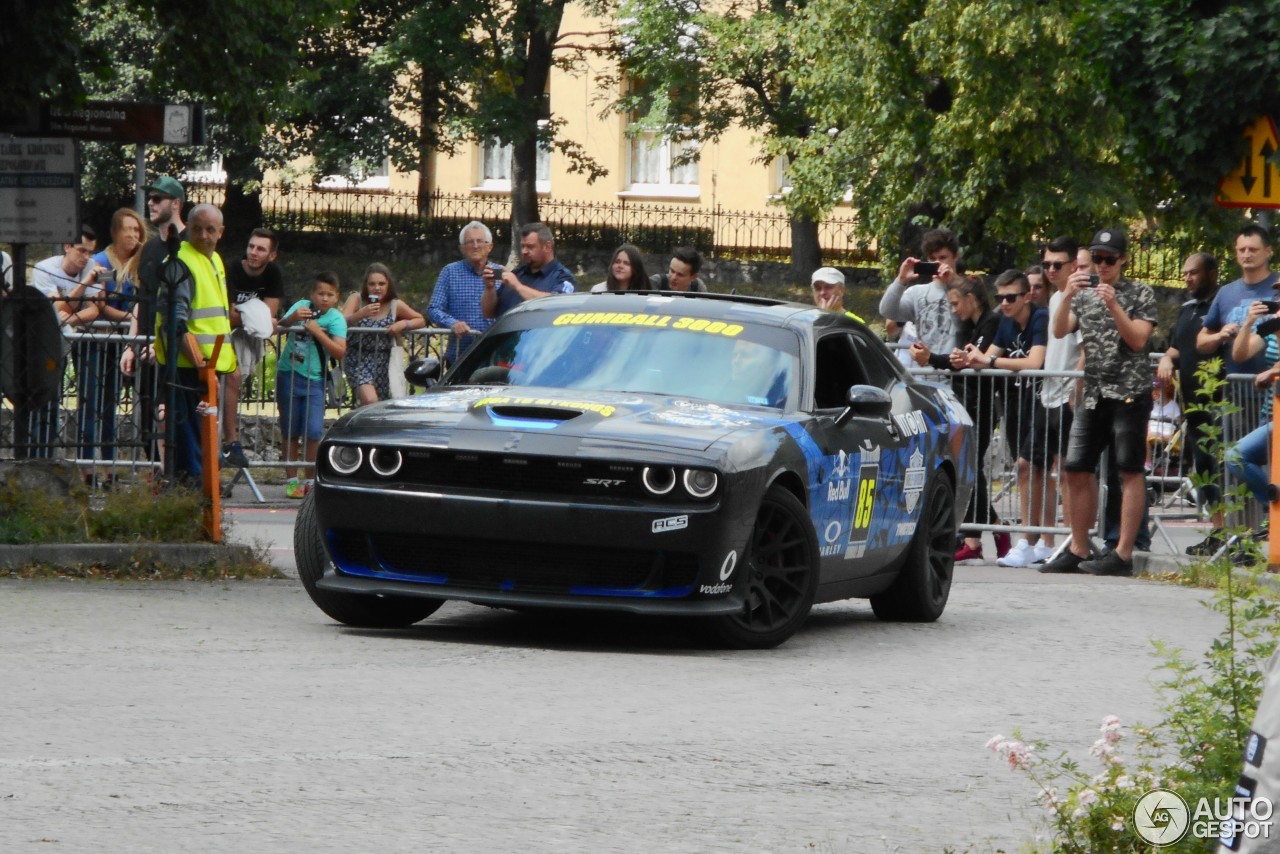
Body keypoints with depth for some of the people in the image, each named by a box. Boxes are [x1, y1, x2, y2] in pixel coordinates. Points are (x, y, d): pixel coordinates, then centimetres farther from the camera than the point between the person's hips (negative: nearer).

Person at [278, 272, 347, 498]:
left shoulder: (336, 318, -6)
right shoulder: (302, 306, 0)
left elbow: (340, 352, -17)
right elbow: (279, 325, -13)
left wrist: (317, 331, -25)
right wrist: (292, 318, -33)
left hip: (314, 380, -2)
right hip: (288, 375, 2)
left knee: (313, 432, -10)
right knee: (290, 432, 7)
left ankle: (311, 480, 5)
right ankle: (292, 480, 16)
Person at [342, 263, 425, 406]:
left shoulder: (395, 305, -1)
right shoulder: (356, 299, -6)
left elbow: (420, 320, 8)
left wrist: (403, 324, -13)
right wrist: (361, 314, -36)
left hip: (382, 361, 3)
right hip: (358, 359, -3)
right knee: (370, 401, -25)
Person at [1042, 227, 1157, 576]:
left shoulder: (1140, 294, 2)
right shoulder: (1085, 294, 15)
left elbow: (1138, 340, -8)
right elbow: (1059, 331, 3)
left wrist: (1114, 306, -18)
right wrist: (1067, 296, -13)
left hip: (1129, 393, -5)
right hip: (1094, 393, 5)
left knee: (1130, 470, -5)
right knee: (1077, 470, 3)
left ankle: (1123, 554, -7)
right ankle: (1078, 551, 10)